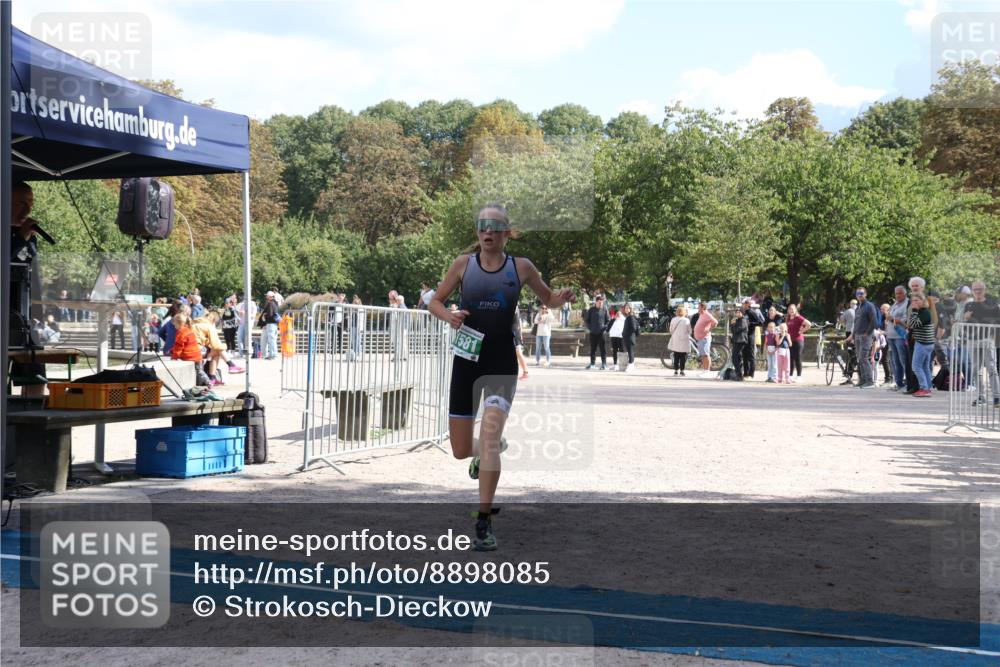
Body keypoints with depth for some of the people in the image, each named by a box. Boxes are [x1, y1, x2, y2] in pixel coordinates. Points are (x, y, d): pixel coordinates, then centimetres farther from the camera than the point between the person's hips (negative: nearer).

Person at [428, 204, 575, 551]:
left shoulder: (521, 267, 2)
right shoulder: (463, 263, 2)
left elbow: (548, 298, 16)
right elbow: (435, 302, 9)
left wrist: (562, 297, -8)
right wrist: (449, 316, -13)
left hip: (502, 364, -2)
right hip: (466, 362, 2)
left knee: (489, 435, -19)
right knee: (461, 451, 6)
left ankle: (484, 523, -13)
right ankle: (483, 452, 46)